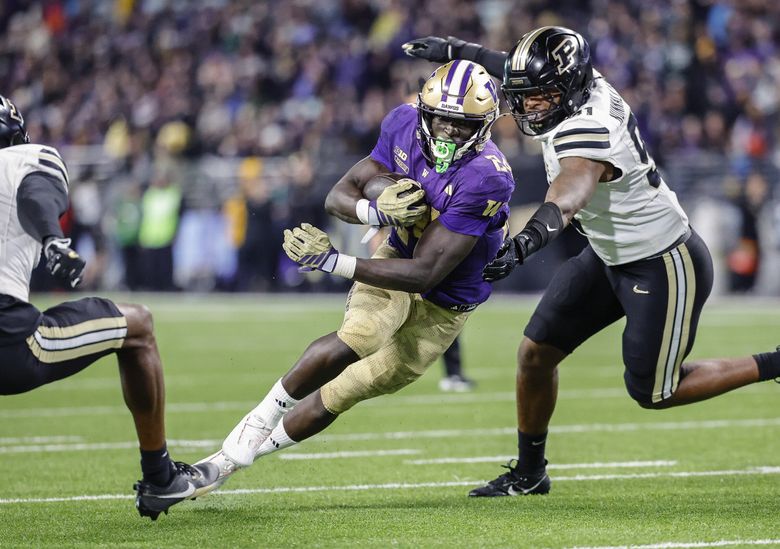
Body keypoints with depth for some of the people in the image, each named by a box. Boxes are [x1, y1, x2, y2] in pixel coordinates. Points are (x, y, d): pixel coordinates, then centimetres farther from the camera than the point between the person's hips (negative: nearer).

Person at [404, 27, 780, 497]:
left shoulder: (586, 131, -33)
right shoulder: (584, 85, -9)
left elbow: (570, 193, -54)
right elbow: (519, 69, 14)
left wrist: (525, 243, -71)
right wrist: (456, 51, 16)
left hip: (664, 266, -9)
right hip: (611, 257, 9)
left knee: (652, 392, 3)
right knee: (536, 352, 7)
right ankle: (529, 473, 23)